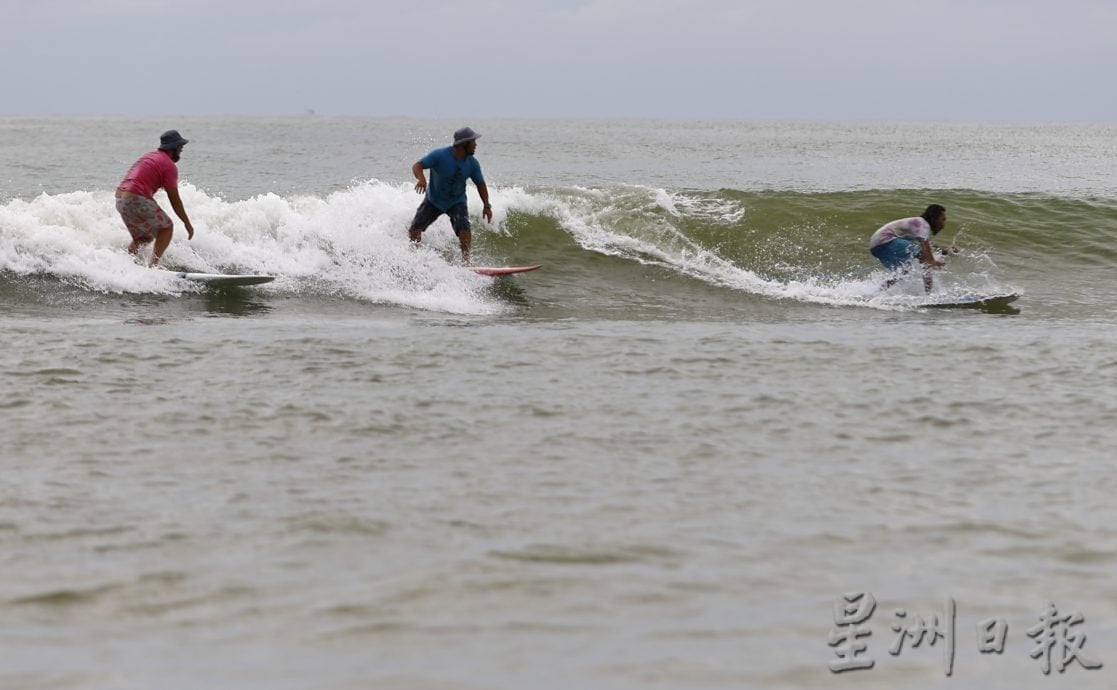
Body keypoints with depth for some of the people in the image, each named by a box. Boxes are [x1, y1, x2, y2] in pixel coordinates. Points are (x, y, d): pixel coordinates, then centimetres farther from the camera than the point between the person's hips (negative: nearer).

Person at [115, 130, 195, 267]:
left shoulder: (148, 156, 22)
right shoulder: (169, 166, -4)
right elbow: (174, 200, -4)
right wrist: (187, 223, 4)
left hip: (120, 199, 9)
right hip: (137, 200, -9)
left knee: (144, 237, 21)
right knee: (166, 227, 2)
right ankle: (152, 265, -11)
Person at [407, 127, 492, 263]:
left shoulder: (472, 164, -13)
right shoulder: (440, 155, -25)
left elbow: (480, 184, 0)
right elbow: (417, 166, -29)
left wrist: (487, 206, -7)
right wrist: (421, 179, -50)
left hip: (457, 202, 1)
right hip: (433, 200, -1)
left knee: (464, 228, -23)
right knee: (415, 228, -5)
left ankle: (466, 260, -17)